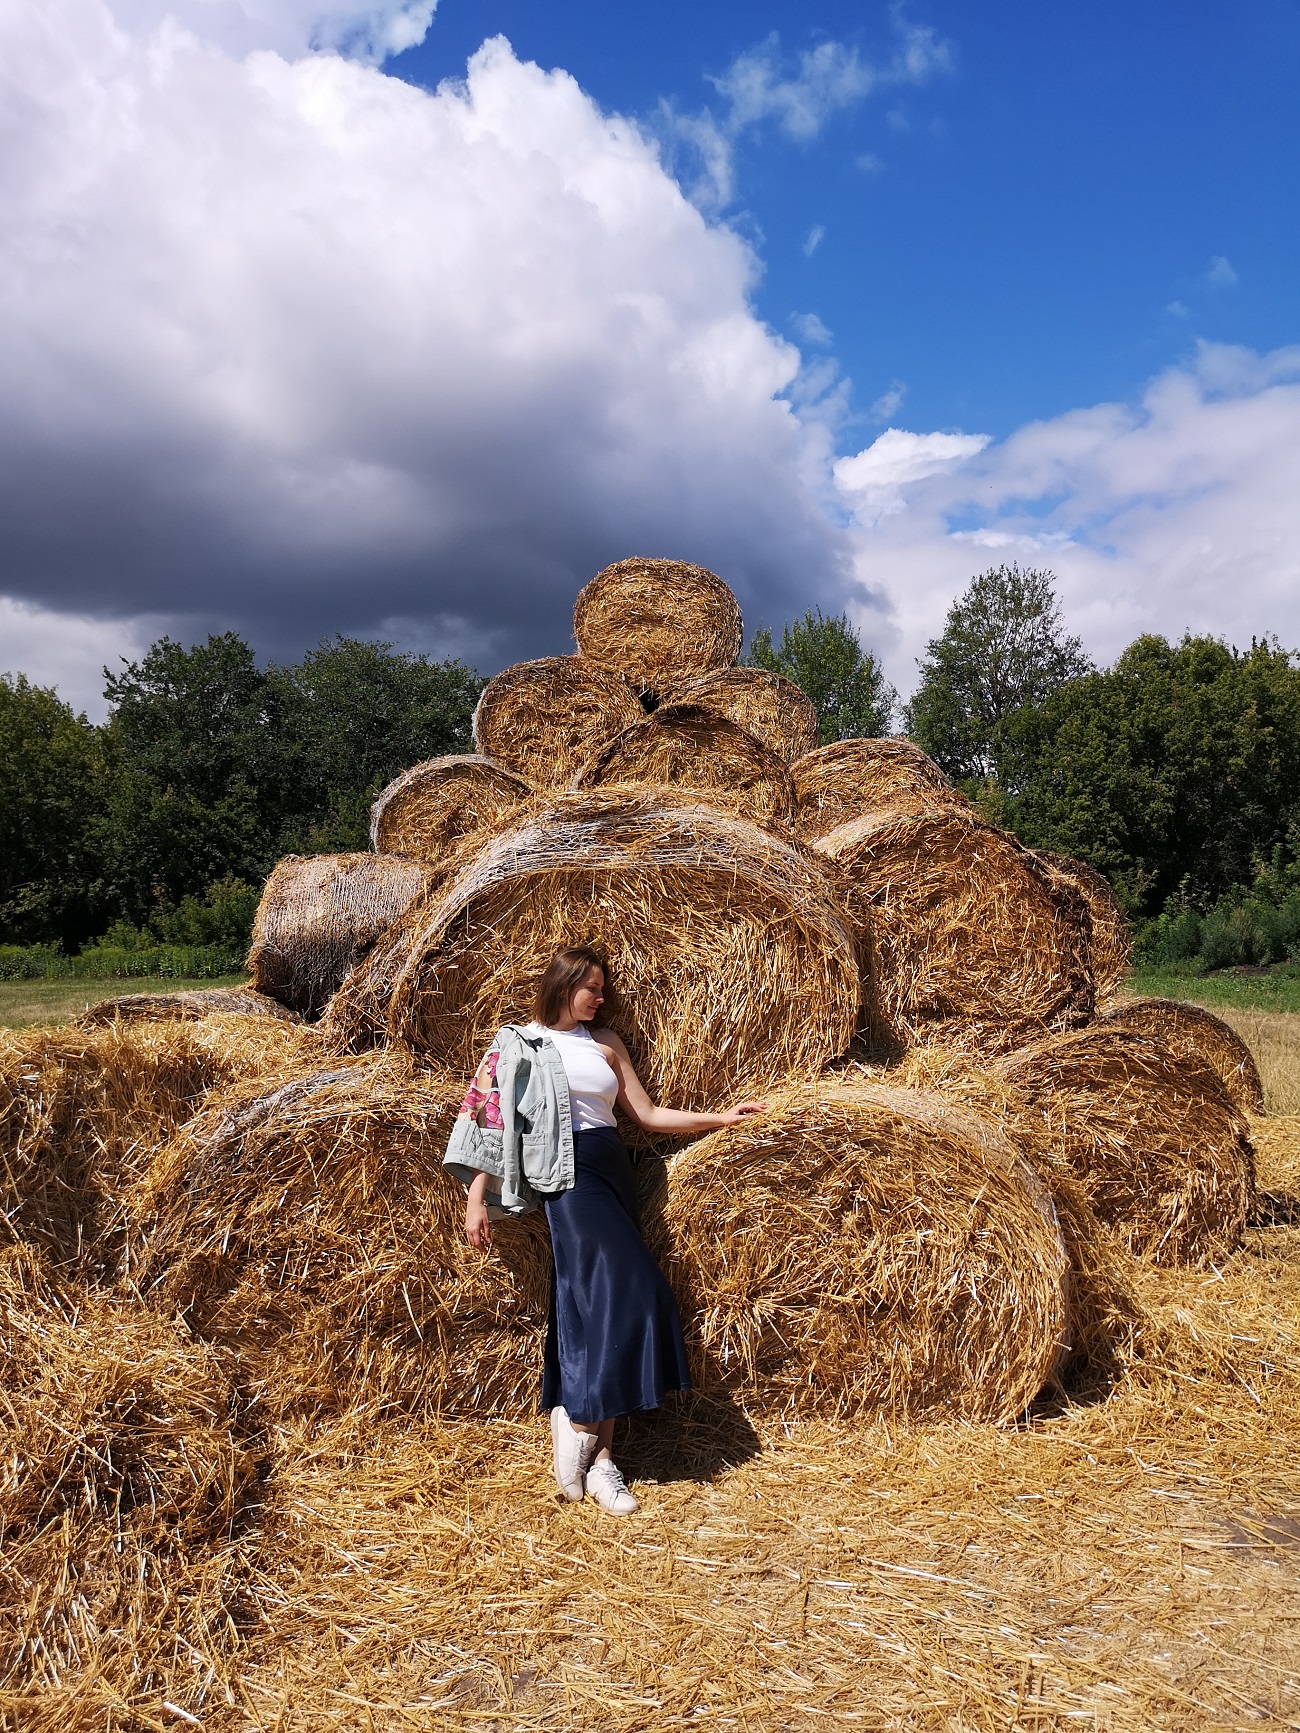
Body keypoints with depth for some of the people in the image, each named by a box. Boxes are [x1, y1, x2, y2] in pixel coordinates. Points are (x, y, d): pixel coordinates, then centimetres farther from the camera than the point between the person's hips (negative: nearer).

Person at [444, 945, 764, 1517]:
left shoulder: (605, 1042, 16)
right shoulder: (517, 1043, 3)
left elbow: (647, 1115, 15)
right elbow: (488, 1118, 1)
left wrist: (719, 1118, 10)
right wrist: (476, 1197, -6)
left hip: (613, 1170, 5)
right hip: (567, 1174, -5)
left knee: (594, 1307, 2)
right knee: (627, 1291, -14)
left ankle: (592, 1452, 7)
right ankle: (582, 1429, -2)